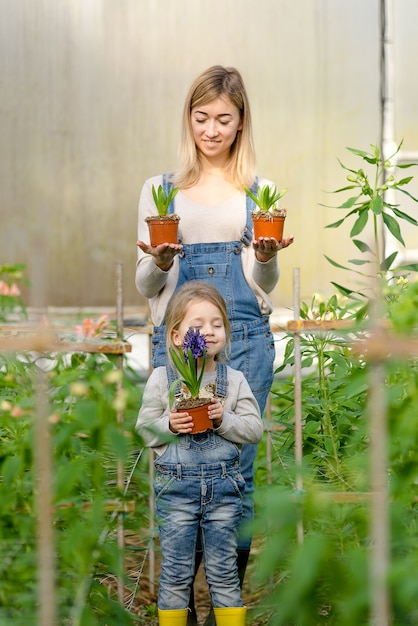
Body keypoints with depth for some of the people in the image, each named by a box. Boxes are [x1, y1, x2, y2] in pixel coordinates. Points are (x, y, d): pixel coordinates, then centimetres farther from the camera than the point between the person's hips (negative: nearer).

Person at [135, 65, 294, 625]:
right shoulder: (160, 190, 11)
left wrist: (267, 258, -12)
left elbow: (265, 285, 10)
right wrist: (159, 263, -13)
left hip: (246, 338, 0)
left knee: (237, 471, -1)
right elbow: (144, 286, 9)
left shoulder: (258, 192, 12)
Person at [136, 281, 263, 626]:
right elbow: (144, 429, 1)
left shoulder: (234, 379, 3)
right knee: (176, 572, 7)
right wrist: (170, 425, -18)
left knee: (224, 570, 9)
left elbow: (255, 429, -1)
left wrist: (224, 419, -16)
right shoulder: (161, 378, 0)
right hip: (175, 484, -1)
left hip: (224, 485, 1)